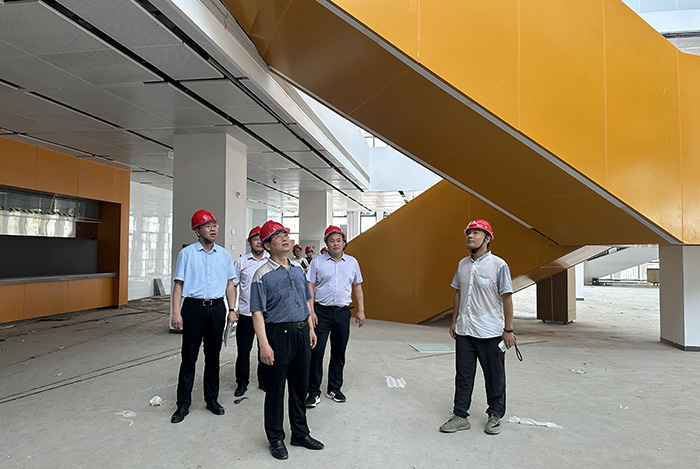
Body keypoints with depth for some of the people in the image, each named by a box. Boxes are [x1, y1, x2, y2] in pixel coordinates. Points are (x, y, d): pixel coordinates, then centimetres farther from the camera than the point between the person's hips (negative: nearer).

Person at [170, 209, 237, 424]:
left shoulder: (224, 254, 8)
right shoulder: (187, 253, -1)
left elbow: (229, 284, 11)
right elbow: (178, 284, -2)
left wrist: (232, 309, 4)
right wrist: (176, 312, -9)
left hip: (217, 308, 3)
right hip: (193, 308, -3)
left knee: (213, 357, 12)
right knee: (189, 357, 4)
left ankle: (212, 399, 25)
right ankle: (183, 403, 17)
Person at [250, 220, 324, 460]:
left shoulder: (298, 270, 9)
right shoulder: (263, 275, -11)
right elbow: (258, 312, -14)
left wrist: (310, 329, 15)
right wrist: (264, 344, -19)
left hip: (302, 333, 6)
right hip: (279, 334, -6)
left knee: (300, 385, 17)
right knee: (275, 388, 7)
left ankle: (300, 433, 35)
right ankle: (275, 438, 27)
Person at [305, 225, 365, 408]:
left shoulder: (352, 262, 9)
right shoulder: (317, 262, 0)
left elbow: (357, 287, 13)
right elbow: (310, 287, -2)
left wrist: (361, 311, 8)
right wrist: (310, 311, -10)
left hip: (343, 312, 3)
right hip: (321, 312, -2)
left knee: (339, 353, 11)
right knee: (316, 351, -3)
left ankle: (334, 388, 26)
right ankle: (314, 391, 10)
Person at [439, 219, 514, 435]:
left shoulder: (498, 265, -9)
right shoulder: (463, 264, 8)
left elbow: (506, 298, -9)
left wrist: (508, 329, -9)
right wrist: (454, 322, 14)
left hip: (490, 332, -5)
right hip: (464, 331, 5)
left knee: (495, 377, 10)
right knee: (463, 375, 11)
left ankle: (495, 416, 27)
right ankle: (460, 415, 22)